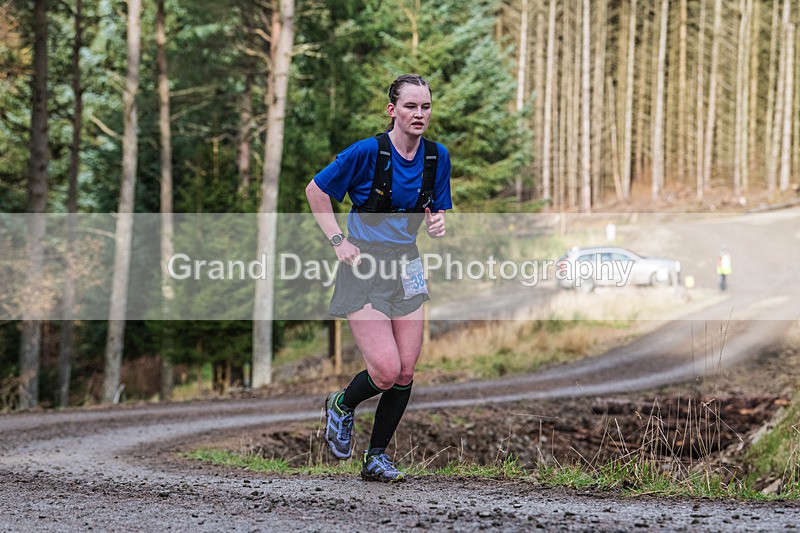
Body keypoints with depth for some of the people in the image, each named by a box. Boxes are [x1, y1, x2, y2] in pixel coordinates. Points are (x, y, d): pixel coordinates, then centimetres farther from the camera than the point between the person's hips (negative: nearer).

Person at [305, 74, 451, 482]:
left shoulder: (437, 156, 1)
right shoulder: (368, 151, -15)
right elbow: (316, 191, -4)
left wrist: (436, 223, -8)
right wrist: (338, 241, -9)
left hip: (406, 267, 5)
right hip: (363, 266, -5)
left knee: (405, 373, 1)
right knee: (386, 371, -14)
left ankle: (377, 458, 17)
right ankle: (342, 406, 19)